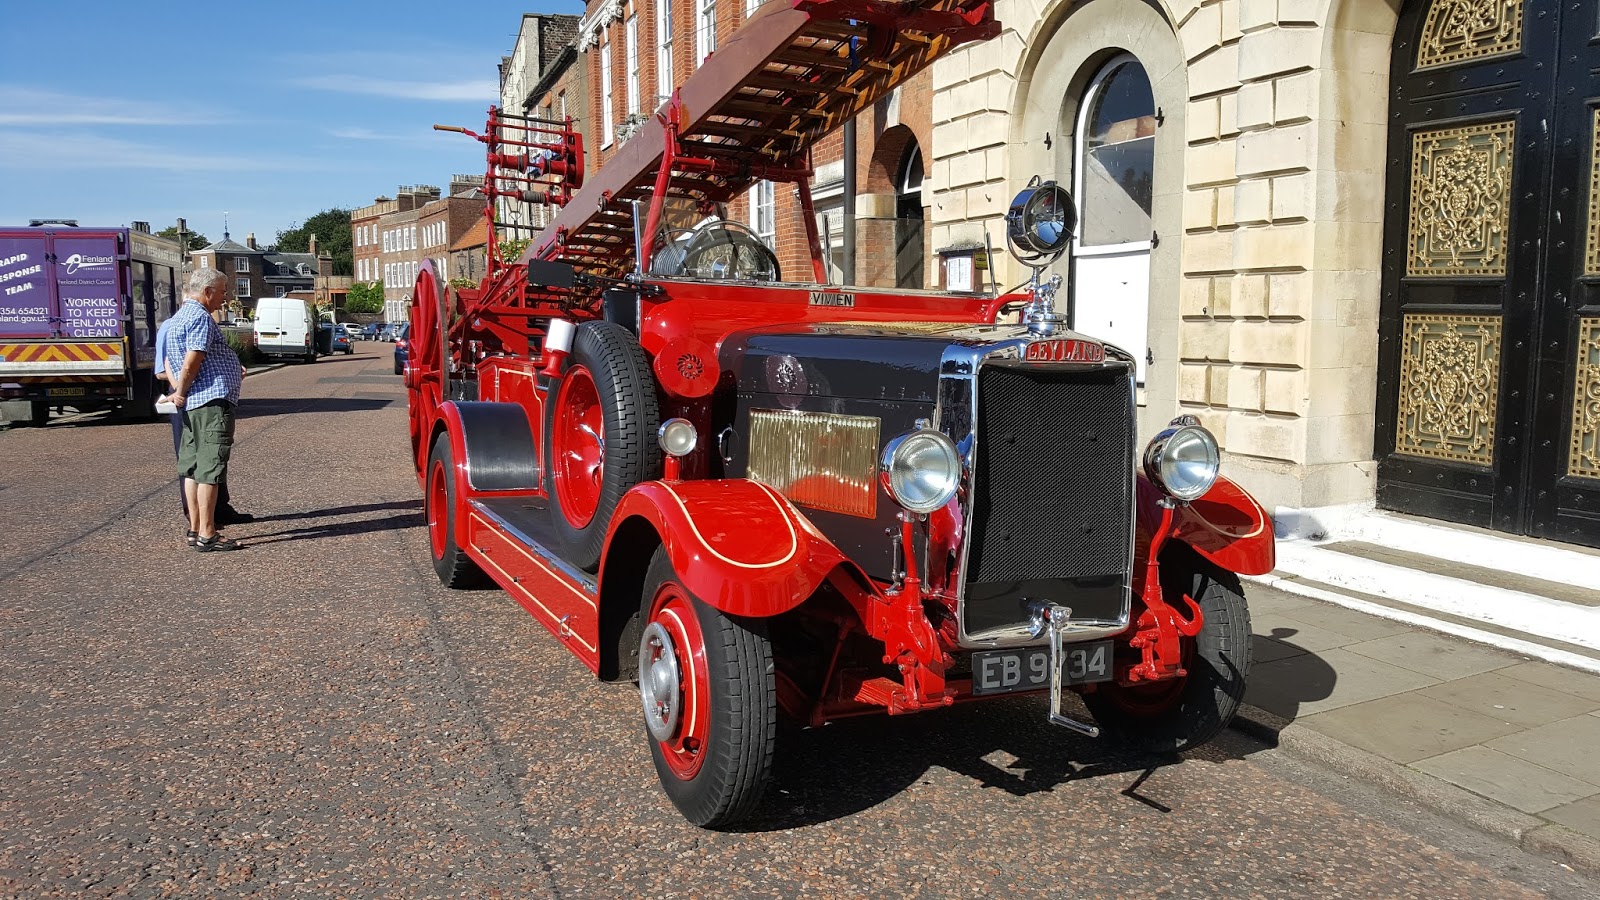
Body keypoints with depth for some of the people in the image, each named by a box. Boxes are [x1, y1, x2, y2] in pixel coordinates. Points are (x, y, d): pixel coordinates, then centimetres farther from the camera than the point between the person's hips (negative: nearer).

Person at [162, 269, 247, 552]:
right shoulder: (200, 317, -11)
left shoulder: (177, 318, 22)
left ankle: (195, 529, 19)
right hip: (212, 400, -11)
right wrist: (181, 393, -7)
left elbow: (169, 363, 23)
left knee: (193, 466, 13)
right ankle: (207, 535, -8)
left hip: (192, 405, 11)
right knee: (210, 467, -9)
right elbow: (191, 362, -19)